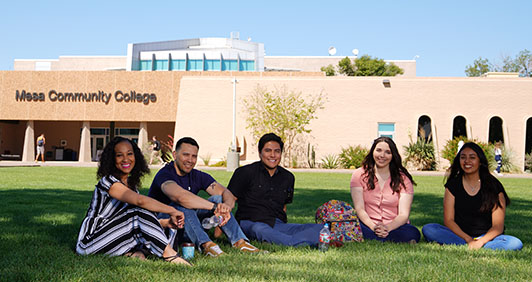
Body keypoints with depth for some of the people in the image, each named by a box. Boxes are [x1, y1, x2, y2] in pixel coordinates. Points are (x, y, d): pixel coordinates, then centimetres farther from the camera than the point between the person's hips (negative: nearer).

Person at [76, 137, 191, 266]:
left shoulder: (132, 184, 12)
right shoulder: (108, 181, -15)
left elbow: (144, 221, 9)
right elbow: (140, 201, -30)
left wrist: (166, 222, -7)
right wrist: (172, 211, -24)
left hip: (110, 236, 8)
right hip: (90, 241, -8)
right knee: (140, 211, -23)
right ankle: (169, 255, -24)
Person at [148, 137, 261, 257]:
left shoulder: (198, 176, 5)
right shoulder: (165, 174, -17)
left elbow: (226, 192, -8)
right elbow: (180, 196, -38)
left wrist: (227, 206, -32)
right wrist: (214, 207, -38)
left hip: (188, 230, 6)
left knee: (218, 199, -10)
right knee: (182, 206, -33)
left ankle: (239, 241, -27)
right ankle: (205, 244, -48)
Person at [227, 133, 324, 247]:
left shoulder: (288, 177, 19)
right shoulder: (245, 172, 5)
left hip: (278, 224, 5)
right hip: (251, 223, -4)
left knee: (320, 228, -21)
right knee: (260, 230, -43)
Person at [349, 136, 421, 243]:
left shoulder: (403, 179, 3)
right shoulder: (359, 175, 5)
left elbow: (404, 214, -6)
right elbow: (359, 209, -6)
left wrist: (387, 228, -27)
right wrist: (373, 227, -25)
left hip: (394, 227, 0)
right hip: (368, 225, 0)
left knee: (412, 233, -33)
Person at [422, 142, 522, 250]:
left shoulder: (493, 186, 0)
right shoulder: (453, 185, 4)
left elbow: (498, 226, -4)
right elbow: (448, 220, -2)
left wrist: (480, 242, -22)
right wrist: (468, 239, -18)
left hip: (486, 237, -1)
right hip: (459, 235, 1)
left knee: (515, 243, -30)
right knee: (428, 229, -25)